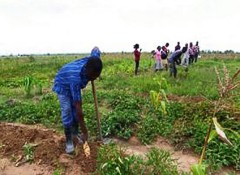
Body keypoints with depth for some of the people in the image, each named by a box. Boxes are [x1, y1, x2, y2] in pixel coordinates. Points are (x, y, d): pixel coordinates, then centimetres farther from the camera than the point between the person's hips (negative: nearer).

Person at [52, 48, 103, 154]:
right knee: (67, 112, -12)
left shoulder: (93, 60, -31)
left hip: (74, 85, 6)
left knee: (75, 110, 6)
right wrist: (84, 131, -36)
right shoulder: (76, 78, -46)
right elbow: (79, 108, -42)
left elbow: (96, 50, -4)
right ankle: (69, 141, 4)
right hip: (62, 86, -6)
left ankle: (75, 132, 26)